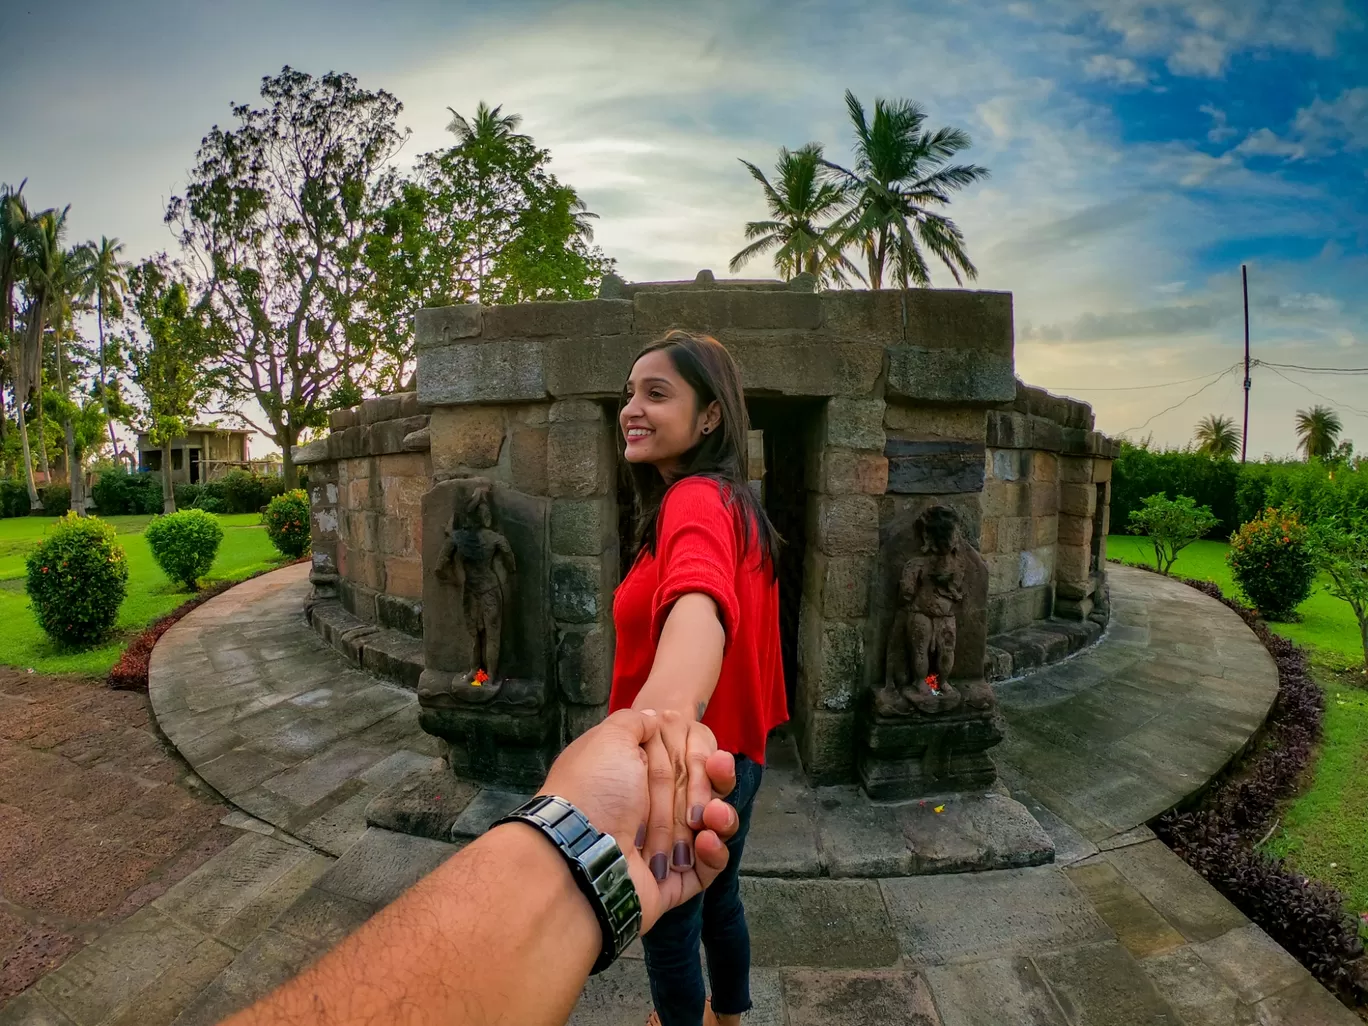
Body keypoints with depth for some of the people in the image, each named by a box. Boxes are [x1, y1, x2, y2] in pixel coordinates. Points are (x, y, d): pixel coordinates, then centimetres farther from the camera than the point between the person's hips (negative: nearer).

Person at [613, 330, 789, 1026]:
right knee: (718, 901, 31)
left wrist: (669, 713, -66)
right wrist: (675, 714, 10)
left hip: (695, 767, -9)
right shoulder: (734, 502, 6)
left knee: (668, 929, 17)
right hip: (732, 754, 9)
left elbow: (699, 601, -48)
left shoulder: (696, 500, -26)